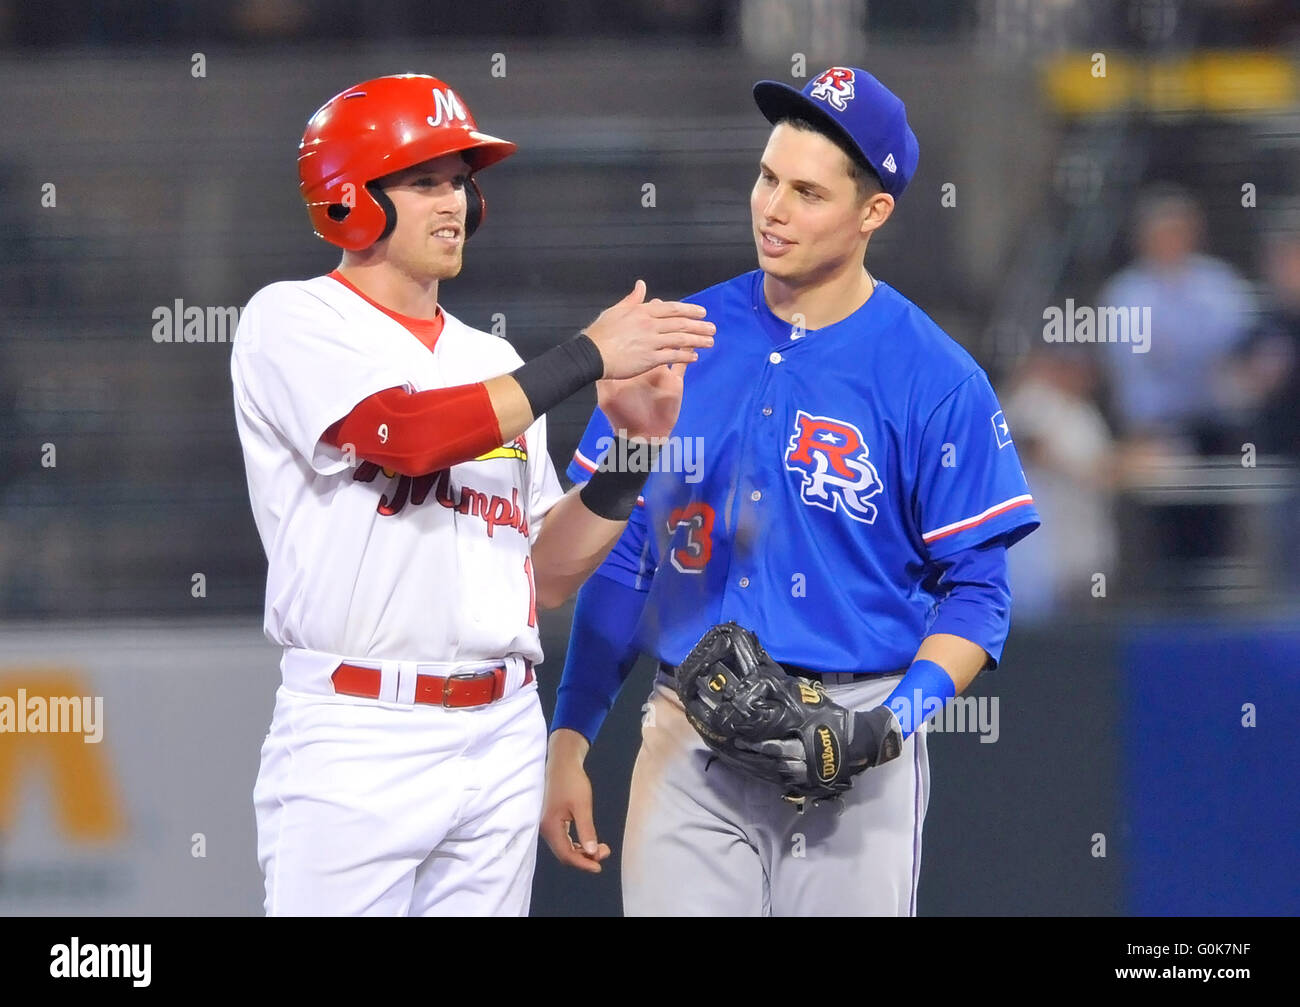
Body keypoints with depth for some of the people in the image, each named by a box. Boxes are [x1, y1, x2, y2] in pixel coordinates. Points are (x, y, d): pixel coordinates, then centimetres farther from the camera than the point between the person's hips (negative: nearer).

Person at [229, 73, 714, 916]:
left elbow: (548, 578, 14)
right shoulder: (293, 323, -2)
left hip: (502, 741, 6)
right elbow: (408, 433, -20)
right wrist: (589, 357, -17)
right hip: (356, 741, -6)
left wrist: (633, 446, 1)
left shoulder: (493, 365, 17)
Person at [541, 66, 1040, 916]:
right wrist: (569, 741, 5)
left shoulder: (936, 379, -3)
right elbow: (619, 558, 10)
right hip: (686, 745, 3)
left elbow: (976, 593, -2)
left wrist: (895, 720, -18)